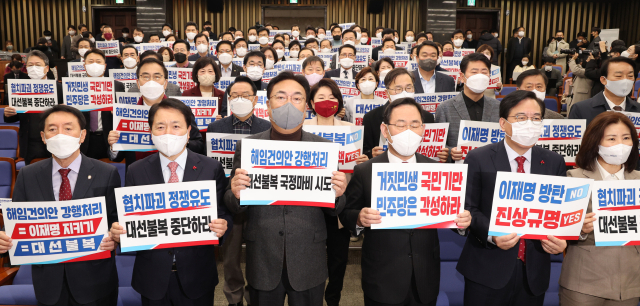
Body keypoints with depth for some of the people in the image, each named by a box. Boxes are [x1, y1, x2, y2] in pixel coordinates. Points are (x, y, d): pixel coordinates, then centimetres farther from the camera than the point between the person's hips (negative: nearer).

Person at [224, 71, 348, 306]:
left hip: (308, 264, 0)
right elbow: (232, 205, 2)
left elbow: (334, 210, 1)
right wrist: (236, 194, -20)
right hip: (262, 264, 0)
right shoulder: (247, 146, -2)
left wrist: (337, 195, -20)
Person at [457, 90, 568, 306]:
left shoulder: (555, 163, 6)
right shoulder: (479, 159, -4)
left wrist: (560, 240, -13)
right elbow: (469, 208, -6)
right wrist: (492, 235, -23)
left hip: (534, 272, 3)